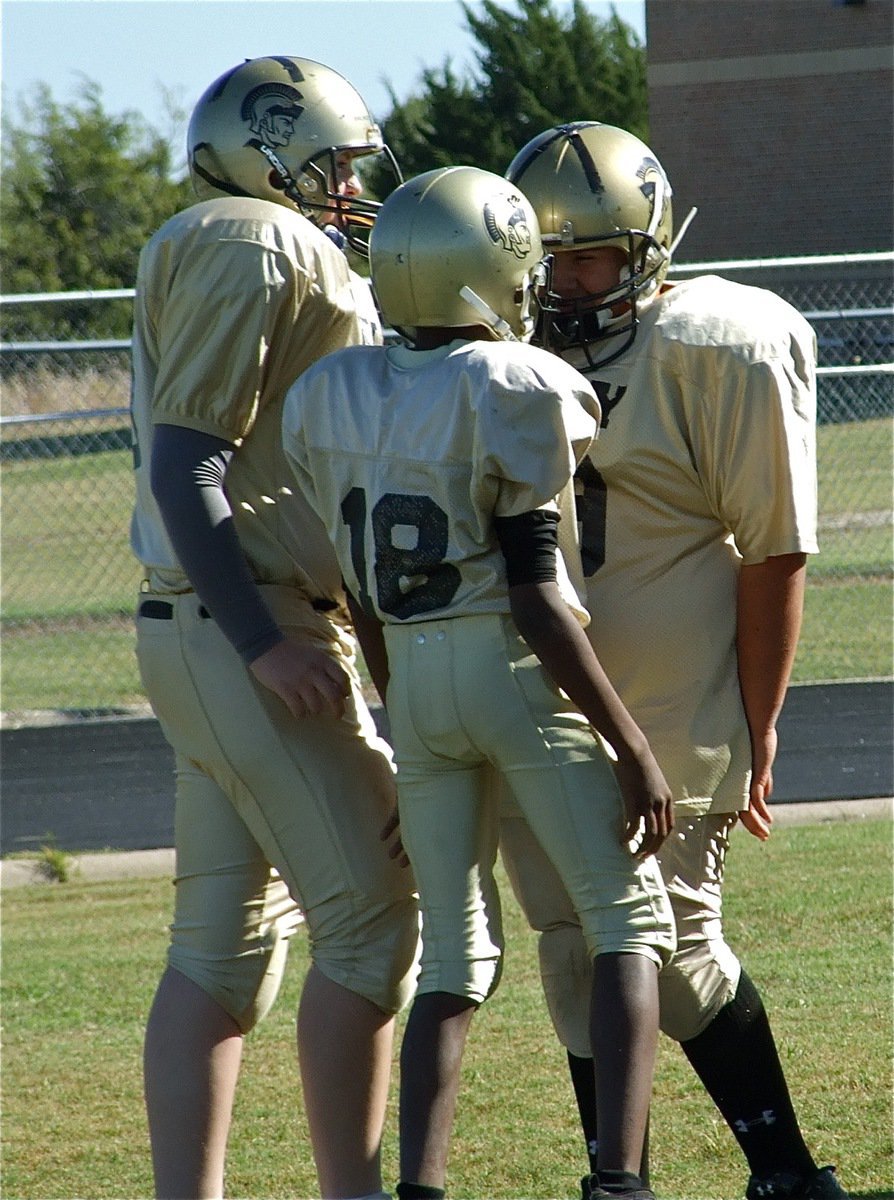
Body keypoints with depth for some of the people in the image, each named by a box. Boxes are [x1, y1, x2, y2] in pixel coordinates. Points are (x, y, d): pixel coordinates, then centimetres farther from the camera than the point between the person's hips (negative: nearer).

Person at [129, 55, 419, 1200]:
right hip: (244, 632, -10)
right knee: (372, 916, -7)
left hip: (222, 635, 10)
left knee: (224, 943, 8)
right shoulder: (255, 248, -10)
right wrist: (264, 639, -23)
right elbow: (184, 464, -18)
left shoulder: (262, 252, 20)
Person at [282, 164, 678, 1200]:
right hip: (518, 675, -5)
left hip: (413, 684, 5)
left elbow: (361, 599, 11)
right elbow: (535, 598, -14)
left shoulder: (329, 398, 5)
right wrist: (633, 748, -9)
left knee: (455, 956, 12)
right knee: (629, 921, 5)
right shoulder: (513, 390, -13)